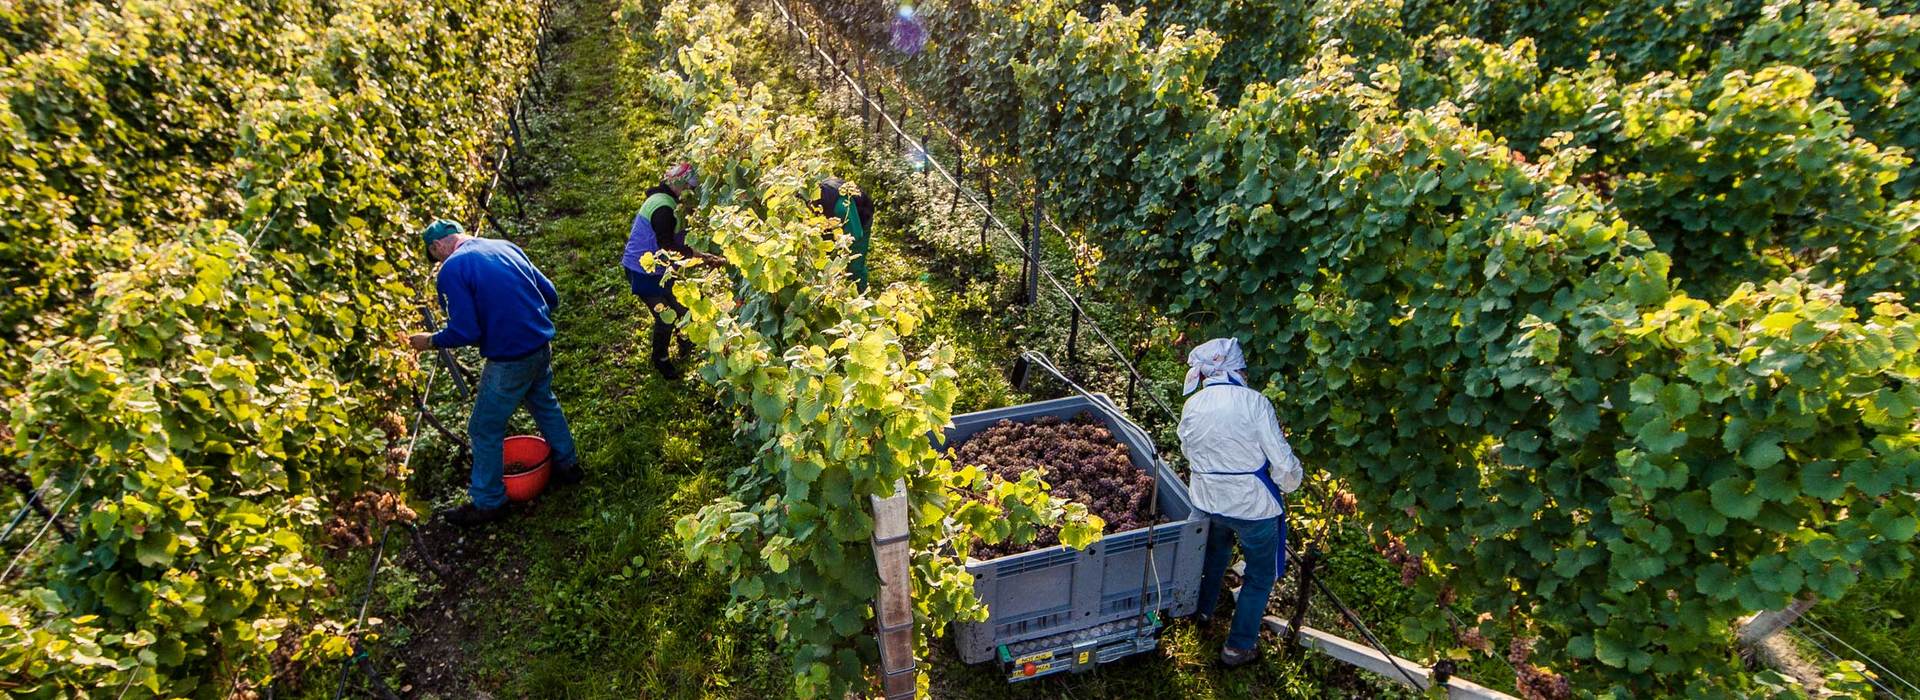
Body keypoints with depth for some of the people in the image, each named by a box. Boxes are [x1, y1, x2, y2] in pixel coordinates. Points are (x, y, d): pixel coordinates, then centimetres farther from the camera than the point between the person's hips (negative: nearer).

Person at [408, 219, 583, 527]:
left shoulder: (451, 270, -13)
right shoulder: (505, 247, 8)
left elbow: (465, 331, -18)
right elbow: (550, 295, 9)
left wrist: (431, 341, 0)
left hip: (509, 360, -7)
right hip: (541, 345, 7)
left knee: (485, 430, 11)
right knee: (544, 403, 29)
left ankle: (488, 503, 24)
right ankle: (567, 466, 44)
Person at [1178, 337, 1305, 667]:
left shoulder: (1191, 405, -7)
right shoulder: (1253, 402, -21)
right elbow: (1283, 461, -19)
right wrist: (1290, 482, 1)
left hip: (1207, 500, 5)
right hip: (1253, 505, -5)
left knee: (1215, 551, 34)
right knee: (1261, 575, 18)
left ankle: (1204, 609, 53)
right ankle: (1238, 647, 27)